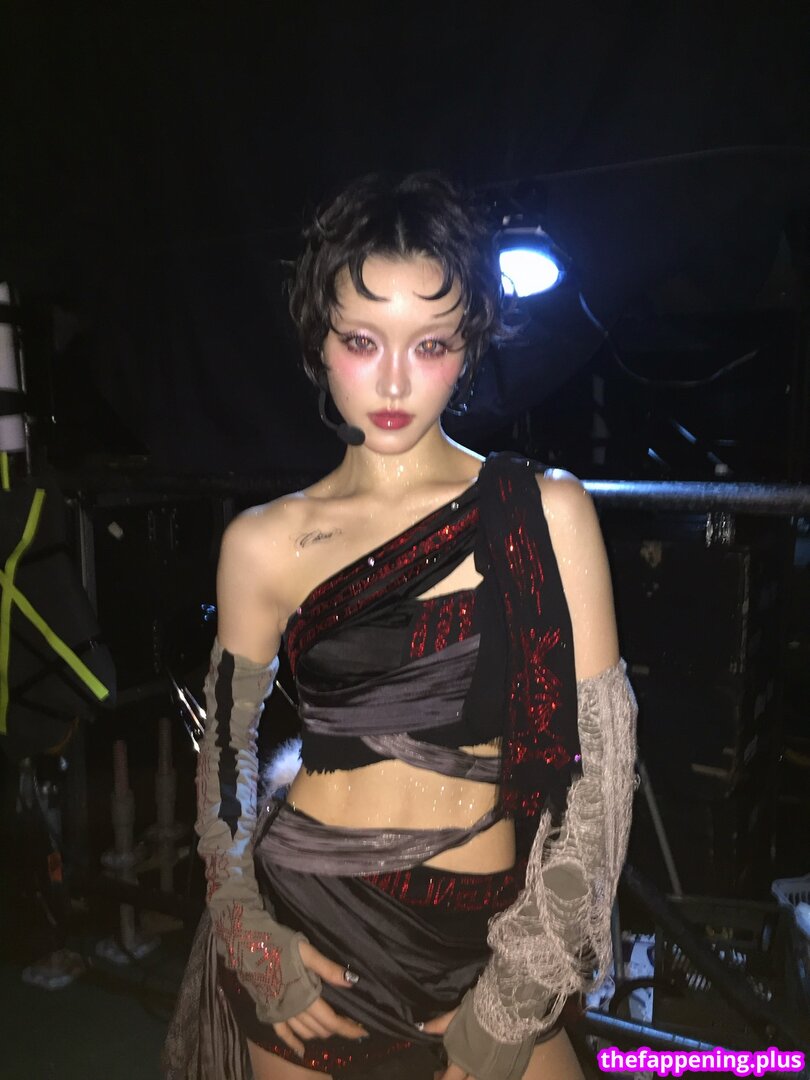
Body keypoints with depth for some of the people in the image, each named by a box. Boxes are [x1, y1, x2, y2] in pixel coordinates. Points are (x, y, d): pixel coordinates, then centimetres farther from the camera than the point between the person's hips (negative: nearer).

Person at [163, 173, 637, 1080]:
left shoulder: (546, 512, -9)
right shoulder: (263, 543, -5)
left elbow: (598, 750, -9)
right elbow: (225, 743, 5)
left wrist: (517, 999, -9)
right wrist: (246, 934, -4)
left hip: (486, 945, 0)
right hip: (306, 941, 1)